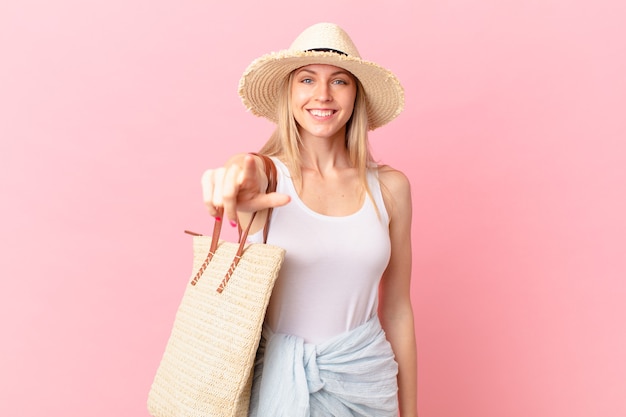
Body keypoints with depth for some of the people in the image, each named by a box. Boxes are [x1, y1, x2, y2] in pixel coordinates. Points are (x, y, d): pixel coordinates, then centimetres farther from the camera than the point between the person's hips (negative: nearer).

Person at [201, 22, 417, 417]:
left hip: (365, 383, 2)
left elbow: (397, 310, 2)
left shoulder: (390, 187, -3)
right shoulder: (268, 174, -9)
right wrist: (238, 180, -57)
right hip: (277, 383, -2)